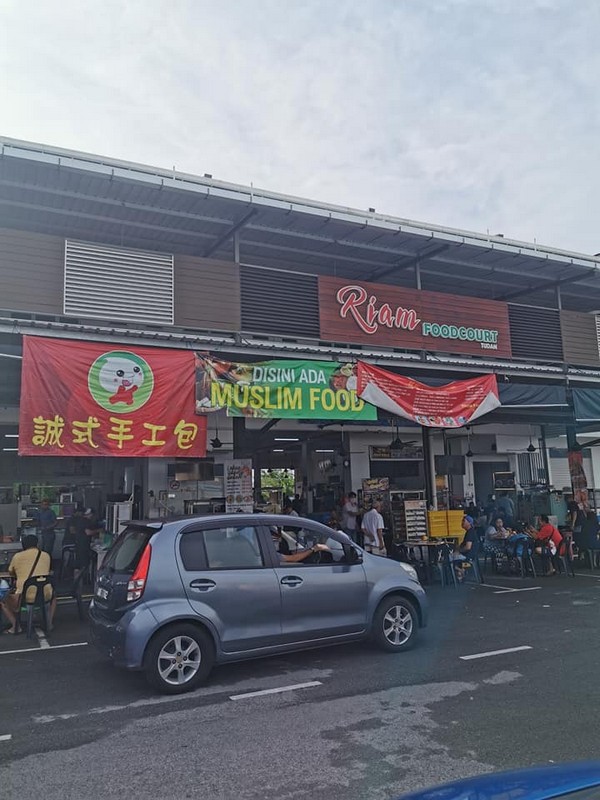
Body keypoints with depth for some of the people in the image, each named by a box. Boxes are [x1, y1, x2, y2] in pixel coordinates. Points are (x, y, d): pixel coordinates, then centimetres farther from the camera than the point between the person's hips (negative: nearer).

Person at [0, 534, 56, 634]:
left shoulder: (17, 556, 4)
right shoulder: (46, 555, 9)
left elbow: (11, 573, 22)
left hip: (24, 598, -2)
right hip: (45, 597, 2)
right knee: (52, 595, 37)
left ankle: (15, 625, 8)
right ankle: (49, 622, 21)